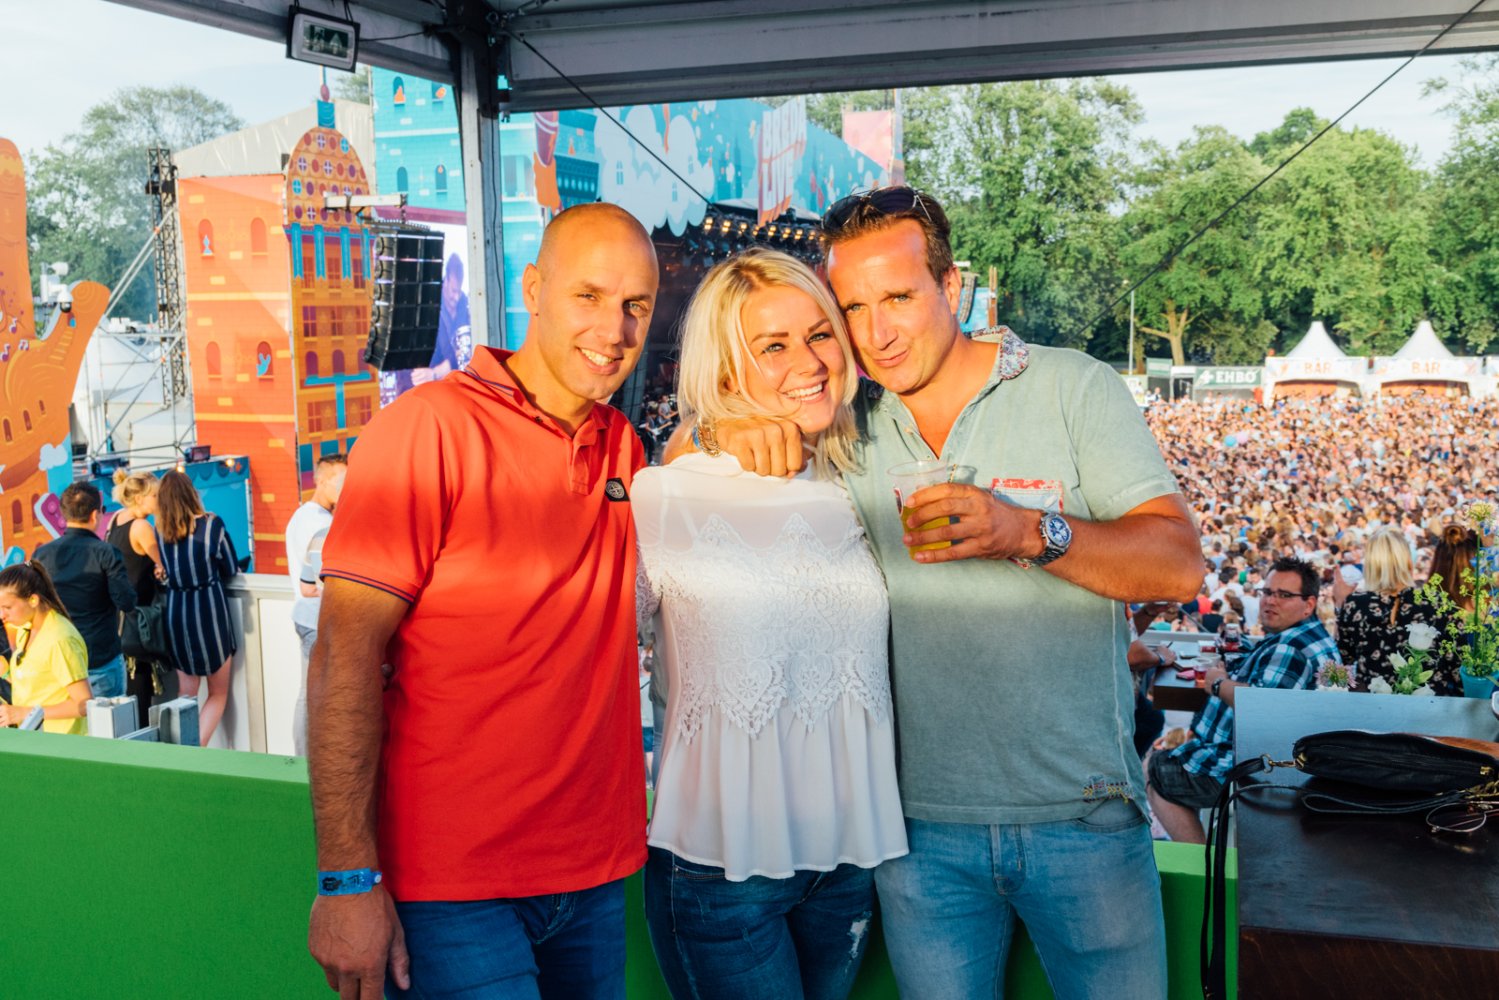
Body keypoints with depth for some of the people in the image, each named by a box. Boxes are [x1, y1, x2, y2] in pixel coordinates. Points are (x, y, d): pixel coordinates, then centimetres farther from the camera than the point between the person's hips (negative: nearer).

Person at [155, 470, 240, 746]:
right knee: (218, 693, 8)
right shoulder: (210, 525, -11)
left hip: (175, 612, 3)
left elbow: (163, 574, 8)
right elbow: (231, 570, -1)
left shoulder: (159, 531, -3)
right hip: (209, 609, -3)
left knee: (187, 693, 17)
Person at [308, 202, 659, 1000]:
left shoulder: (623, 447, 7)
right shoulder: (429, 428, -11)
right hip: (455, 889, -6)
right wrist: (348, 879, -18)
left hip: (596, 874, 6)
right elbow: (345, 655, -15)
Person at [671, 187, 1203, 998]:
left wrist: (1030, 533, -27)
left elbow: (1180, 565, -10)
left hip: (1080, 814, -2)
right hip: (921, 822, 2)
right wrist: (729, 429, -16)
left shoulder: (1073, 388, -3)